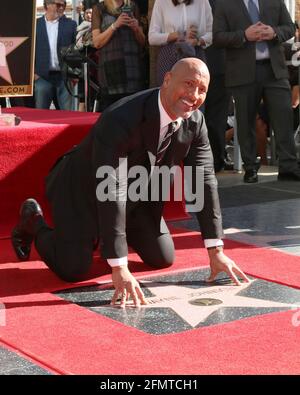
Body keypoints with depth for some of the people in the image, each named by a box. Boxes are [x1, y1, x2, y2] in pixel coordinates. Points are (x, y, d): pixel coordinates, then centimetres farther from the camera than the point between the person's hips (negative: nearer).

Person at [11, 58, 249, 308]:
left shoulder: (195, 121, -17)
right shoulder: (119, 120, -38)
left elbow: (204, 180, -11)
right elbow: (110, 193, -41)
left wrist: (216, 252, -13)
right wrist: (119, 269, -44)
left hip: (134, 196, 7)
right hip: (84, 190, -6)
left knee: (163, 259, 3)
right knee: (74, 270, -15)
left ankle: (109, 233, 30)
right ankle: (34, 221, 16)